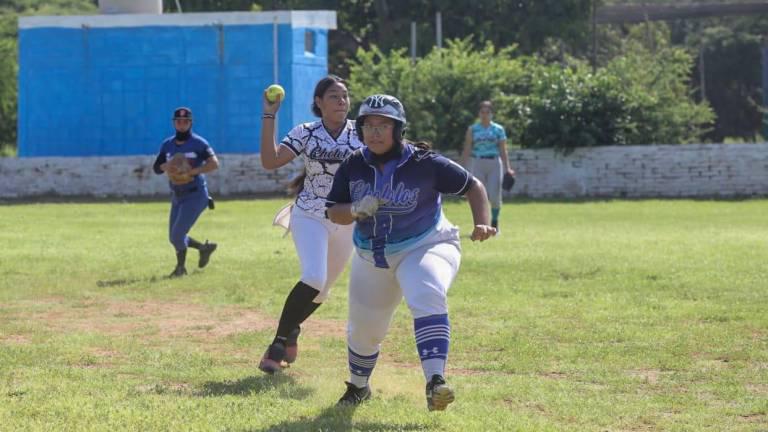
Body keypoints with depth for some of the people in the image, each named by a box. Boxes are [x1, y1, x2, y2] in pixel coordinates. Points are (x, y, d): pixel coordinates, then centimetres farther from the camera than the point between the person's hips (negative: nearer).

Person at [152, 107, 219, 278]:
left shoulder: (198, 143, -10)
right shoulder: (167, 145, 7)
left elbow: (214, 164, -21)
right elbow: (156, 168, 4)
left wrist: (192, 171, -31)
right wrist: (166, 166, -19)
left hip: (195, 195, -7)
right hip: (177, 196, 7)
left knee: (177, 234, -13)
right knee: (174, 237, 10)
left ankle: (180, 267, 8)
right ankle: (205, 247, 31)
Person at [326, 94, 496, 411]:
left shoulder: (424, 164, -18)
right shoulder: (353, 166, -7)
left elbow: (473, 186, -8)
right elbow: (333, 212, -4)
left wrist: (482, 224, -24)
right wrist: (357, 210, -26)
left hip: (425, 248, -4)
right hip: (372, 257, 4)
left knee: (427, 299, -35)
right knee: (364, 329, 15)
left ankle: (435, 381, -44)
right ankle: (358, 388, 44)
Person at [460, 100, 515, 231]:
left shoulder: (498, 129, 6)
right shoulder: (472, 129, 6)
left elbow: (503, 151, 5)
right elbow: (466, 150, 4)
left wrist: (507, 168, -2)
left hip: (495, 164, 0)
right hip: (478, 164, 0)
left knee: (495, 196, -5)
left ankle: (494, 222, 17)